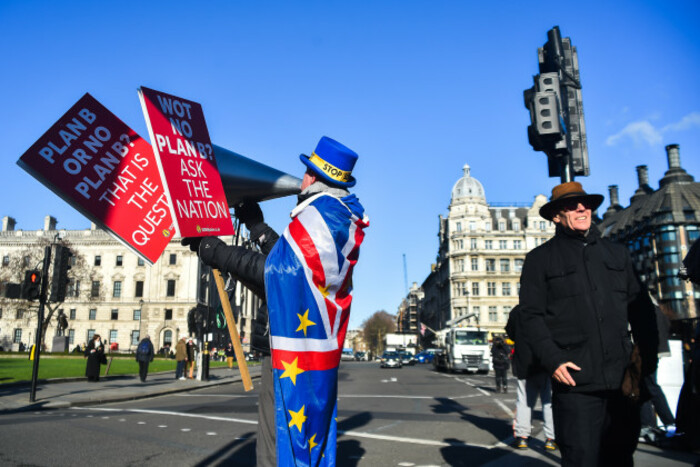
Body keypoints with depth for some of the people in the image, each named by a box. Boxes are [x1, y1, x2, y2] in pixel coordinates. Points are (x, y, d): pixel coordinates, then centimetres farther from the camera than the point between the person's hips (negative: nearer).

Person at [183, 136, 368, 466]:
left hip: (293, 352, -10)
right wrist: (256, 226, 28)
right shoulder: (340, 218, 15)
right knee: (310, 436, 20)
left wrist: (217, 254, -10)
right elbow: (286, 259, 18)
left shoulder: (319, 214, -15)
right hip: (317, 352, 10)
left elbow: (275, 271, -17)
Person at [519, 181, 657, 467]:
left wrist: (648, 356, 5)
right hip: (575, 382, -4)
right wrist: (552, 360, -14)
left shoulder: (616, 253, 17)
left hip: (622, 380, 4)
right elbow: (531, 317, -3)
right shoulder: (540, 258, 4)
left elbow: (641, 309, 16)